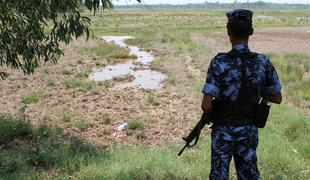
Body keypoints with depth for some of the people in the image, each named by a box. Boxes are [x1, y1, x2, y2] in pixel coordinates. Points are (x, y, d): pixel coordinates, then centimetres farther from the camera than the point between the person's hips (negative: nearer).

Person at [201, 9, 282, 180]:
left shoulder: (219, 62, -19)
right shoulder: (263, 62, -9)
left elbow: (206, 105, -22)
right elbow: (277, 98, 1)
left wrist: (211, 110, 1)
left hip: (224, 129, -3)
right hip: (249, 129, 3)